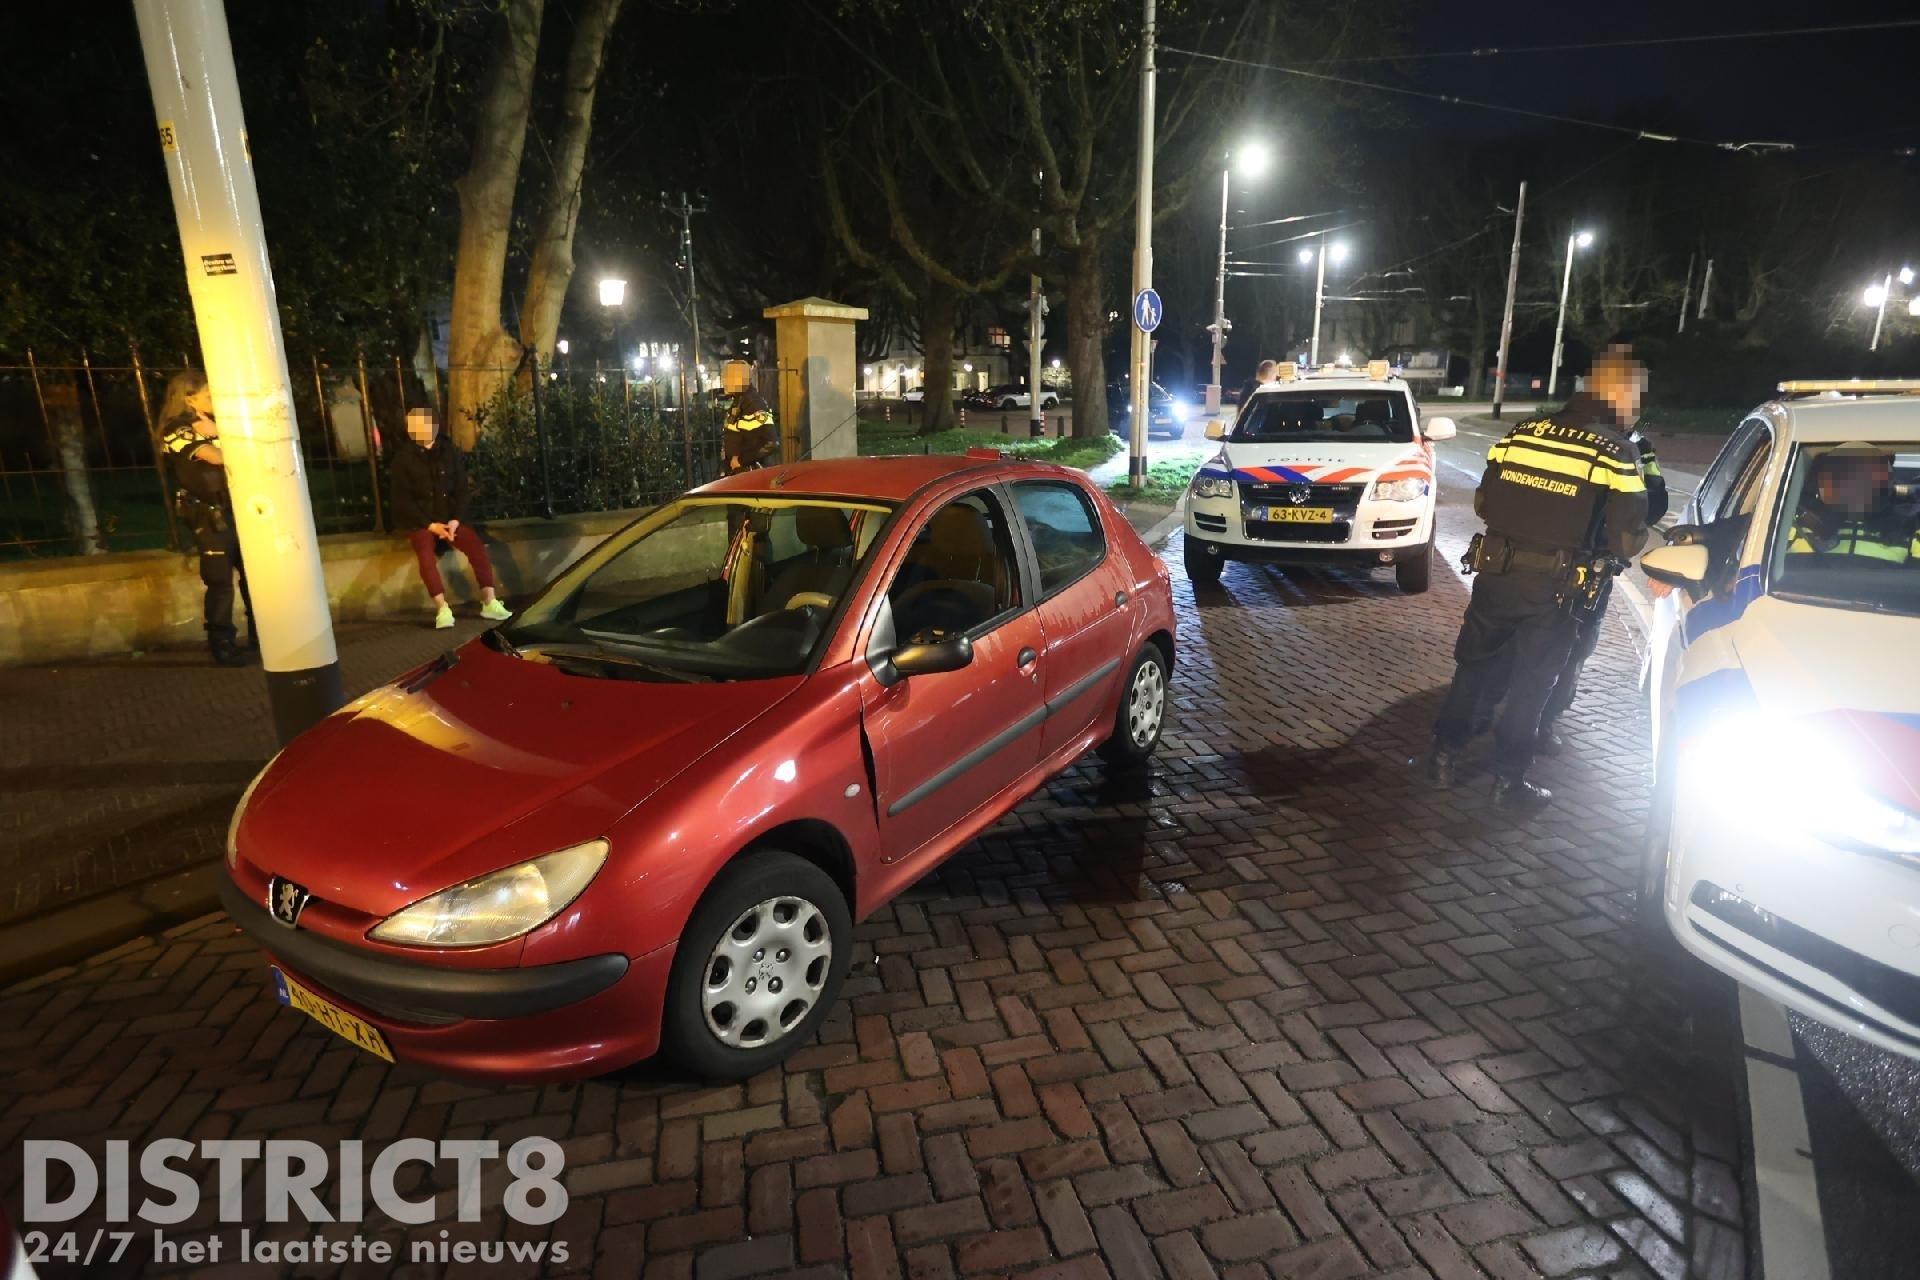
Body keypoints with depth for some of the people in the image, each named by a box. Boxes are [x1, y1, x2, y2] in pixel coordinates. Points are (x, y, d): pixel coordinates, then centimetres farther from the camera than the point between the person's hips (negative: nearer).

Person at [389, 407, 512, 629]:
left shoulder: (450, 451, 4)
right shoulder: (403, 457, -3)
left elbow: (461, 489, 5)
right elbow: (403, 500, -5)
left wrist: (455, 520, -10)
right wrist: (430, 524, -15)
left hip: (449, 517, 2)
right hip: (419, 520, -2)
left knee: (477, 546, -21)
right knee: (426, 555, -30)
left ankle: (489, 603, -20)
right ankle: (442, 609, -31)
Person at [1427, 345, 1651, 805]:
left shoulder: (1522, 432, 2)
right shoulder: (1618, 452, -8)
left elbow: (1482, 502, 9)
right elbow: (1627, 540, -8)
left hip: (1496, 572, 3)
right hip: (1555, 587, -3)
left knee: (1473, 663, 18)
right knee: (1532, 682, 10)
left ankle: (1444, 754, 24)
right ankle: (1508, 777, 18)